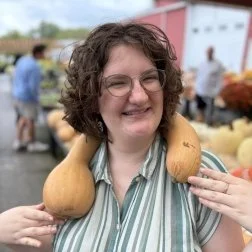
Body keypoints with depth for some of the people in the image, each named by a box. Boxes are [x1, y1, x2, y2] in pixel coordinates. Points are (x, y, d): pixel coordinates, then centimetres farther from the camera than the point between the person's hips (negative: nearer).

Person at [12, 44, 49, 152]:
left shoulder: (22, 60, 3)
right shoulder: (34, 67, -24)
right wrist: (36, 99, -8)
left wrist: (17, 92, 18)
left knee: (23, 117, 23)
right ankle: (32, 143, 25)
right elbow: (33, 86, -24)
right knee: (31, 120, 8)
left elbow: (16, 77, 10)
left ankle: (18, 141, 30)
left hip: (17, 94, 8)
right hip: (28, 98, -8)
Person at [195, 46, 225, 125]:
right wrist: (196, 88, 9)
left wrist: (216, 92, -13)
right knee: (199, 110, 12)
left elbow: (220, 79, -7)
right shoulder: (202, 64, 10)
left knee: (209, 114, -2)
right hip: (199, 92, 5)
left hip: (210, 93, -5)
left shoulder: (218, 65, -4)